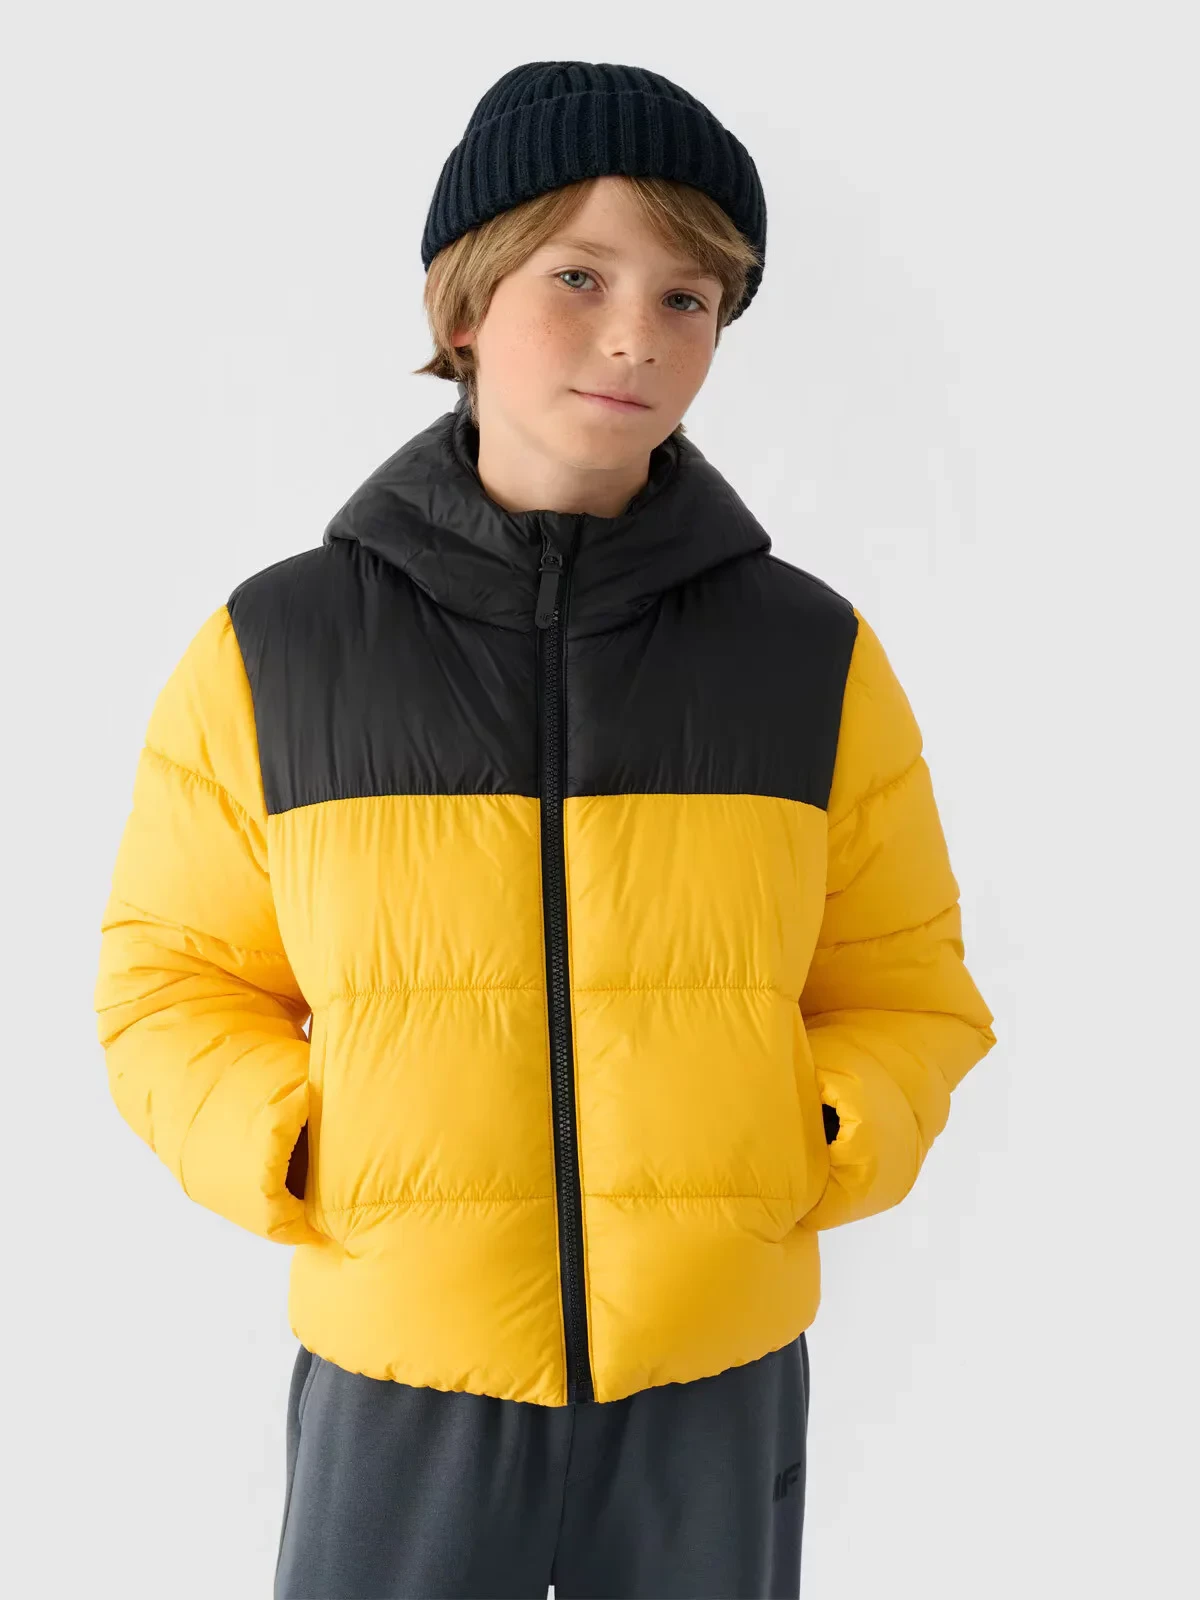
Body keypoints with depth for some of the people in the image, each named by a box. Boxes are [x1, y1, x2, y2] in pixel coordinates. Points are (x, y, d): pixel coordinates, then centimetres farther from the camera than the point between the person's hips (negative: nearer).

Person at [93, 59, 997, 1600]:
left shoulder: (814, 656, -3)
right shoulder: (272, 648, -5)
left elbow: (903, 995, 5)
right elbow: (174, 983, 4)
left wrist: (815, 1152, -13)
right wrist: (294, 1158, -13)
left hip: (718, 1383, 1)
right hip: (395, 1376, 0)